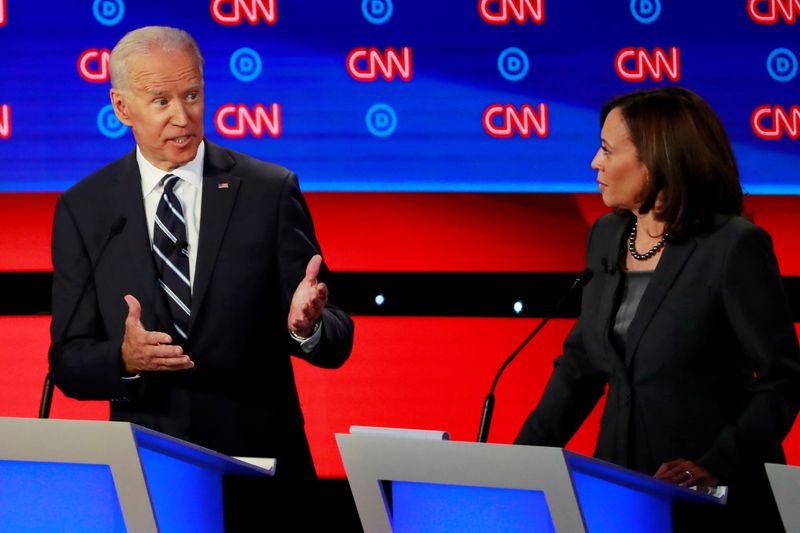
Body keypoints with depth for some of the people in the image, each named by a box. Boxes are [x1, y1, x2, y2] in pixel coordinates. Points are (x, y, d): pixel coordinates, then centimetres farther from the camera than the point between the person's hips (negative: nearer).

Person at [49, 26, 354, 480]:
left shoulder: (271, 191, -2)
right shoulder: (82, 211, 2)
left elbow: (335, 343, -3)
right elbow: (69, 362, 0)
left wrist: (306, 326, -26)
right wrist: (125, 359, -21)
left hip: (260, 455, 0)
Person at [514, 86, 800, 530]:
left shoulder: (735, 246, -13)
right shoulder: (606, 237, 8)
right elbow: (580, 364, 14)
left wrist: (715, 468, -23)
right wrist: (522, 457, 2)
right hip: (622, 490, 6)